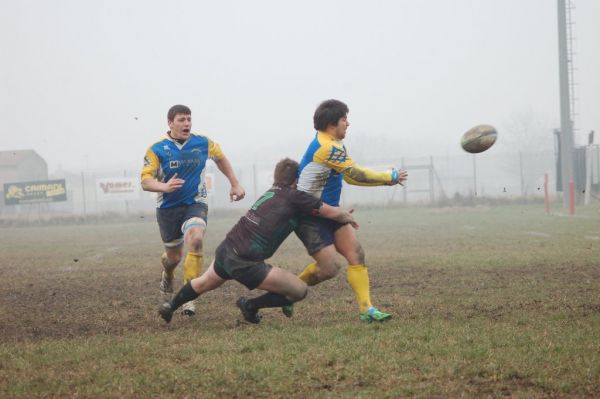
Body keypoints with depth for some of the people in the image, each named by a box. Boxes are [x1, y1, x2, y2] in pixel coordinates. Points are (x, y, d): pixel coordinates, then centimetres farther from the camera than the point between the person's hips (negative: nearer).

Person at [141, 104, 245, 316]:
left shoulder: (203, 143, -3)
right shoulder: (157, 149, -10)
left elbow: (221, 158, 18)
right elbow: (145, 181, -15)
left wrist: (235, 184, 16)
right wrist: (164, 186, -35)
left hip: (195, 204, 0)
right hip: (168, 208, 0)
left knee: (195, 241, -28)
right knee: (174, 256, 10)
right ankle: (167, 275, 51)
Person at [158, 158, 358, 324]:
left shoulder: (271, 193, 18)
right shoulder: (294, 197, -7)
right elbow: (332, 213, -5)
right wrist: (349, 218, 16)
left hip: (226, 249, 9)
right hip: (245, 263, -9)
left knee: (205, 283, 38)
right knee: (300, 290, -2)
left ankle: (170, 307, 51)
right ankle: (251, 305, 8)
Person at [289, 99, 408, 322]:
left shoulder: (331, 144, 11)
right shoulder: (326, 147, -22)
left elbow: (349, 176, 15)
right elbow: (357, 175, -21)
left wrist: (385, 179, 6)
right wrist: (390, 177, -8)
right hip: (309, 217, -10)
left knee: (356, 254, -4)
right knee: (329, 268, -10)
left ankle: (366, 309, -6)